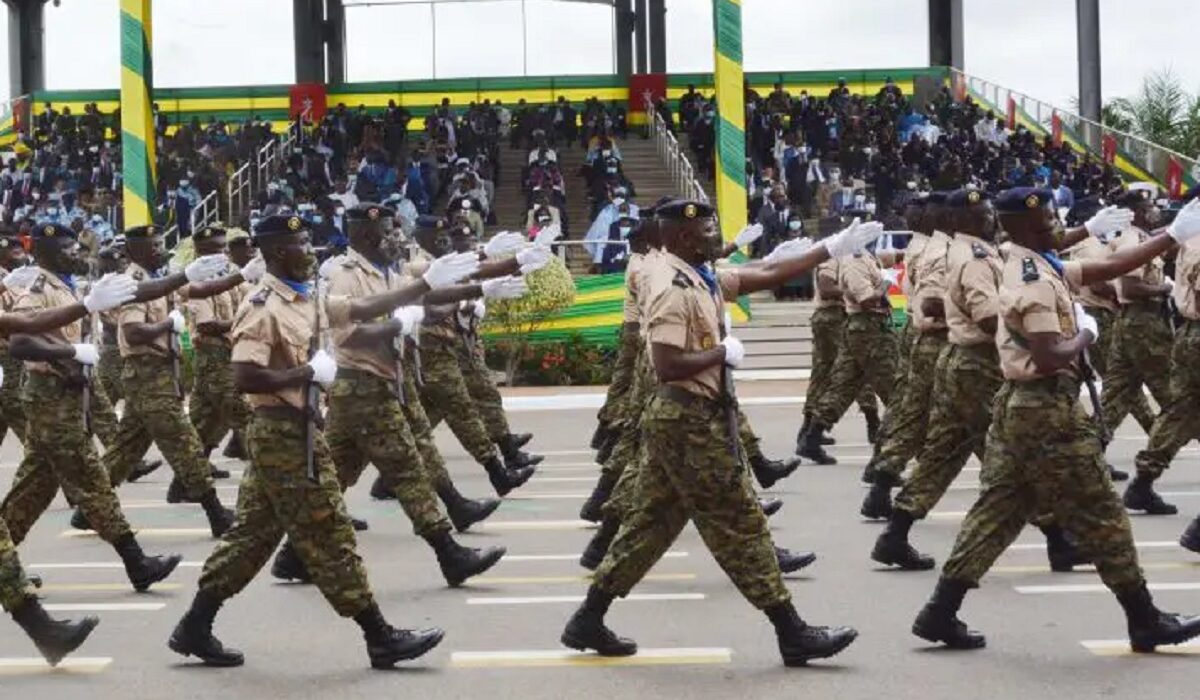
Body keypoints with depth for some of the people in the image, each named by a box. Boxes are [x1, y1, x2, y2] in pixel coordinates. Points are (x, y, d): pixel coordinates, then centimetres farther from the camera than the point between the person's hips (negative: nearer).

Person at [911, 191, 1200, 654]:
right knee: (1099, 516, 1)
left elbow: (1110, 267, 15)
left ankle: (941, 612, 7)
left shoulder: (1036, 268, 14)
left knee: (997, 509, 10)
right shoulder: (1036, 281, -18)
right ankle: (1146, 621, 11)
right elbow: (1050, 357, -27)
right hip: (1047, 408, -10)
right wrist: (1087, 334, -9)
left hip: (1019, 403, 10)